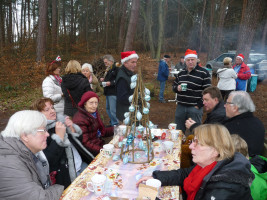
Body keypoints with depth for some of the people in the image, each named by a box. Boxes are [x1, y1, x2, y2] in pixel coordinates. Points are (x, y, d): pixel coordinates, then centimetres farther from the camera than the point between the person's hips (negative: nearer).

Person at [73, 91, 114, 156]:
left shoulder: (94, 113, 9)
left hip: (100, 144, 8)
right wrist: (100, 150, -31)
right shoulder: (80, 119, -17)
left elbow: (102, 131, 11)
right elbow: (85, 142, -22)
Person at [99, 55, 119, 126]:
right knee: (108, 108, 17)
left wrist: (111, 83, -26)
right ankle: (112, 123, 29)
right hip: (108, 92, 10)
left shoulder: (116, 69, -14)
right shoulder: (108, 69, 17)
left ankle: (115, 124, 4)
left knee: (113, 110, -9)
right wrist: (103, 79, 10)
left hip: (113, 93, -10)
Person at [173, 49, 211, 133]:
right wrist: (177, 88, -4)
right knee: (178, 131, 13)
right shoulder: (181, 73, 11)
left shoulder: (204, 73, -6)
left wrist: (198, 105, -12)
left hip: (195, 107, -5)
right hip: (180, 106, 5)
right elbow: (174, 86, 20)